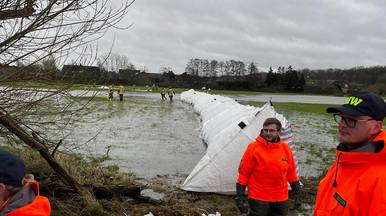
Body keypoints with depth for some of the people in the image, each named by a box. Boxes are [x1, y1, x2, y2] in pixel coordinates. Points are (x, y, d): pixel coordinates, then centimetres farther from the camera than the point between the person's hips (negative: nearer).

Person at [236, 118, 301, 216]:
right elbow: (243, 173, -7)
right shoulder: (253, 147, -10)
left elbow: (291, 173, 12)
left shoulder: (285, 148, 2)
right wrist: (239, 196, -9)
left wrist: (297, 194, 12)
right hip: (258, 198, -4)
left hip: (281, 199, 4)